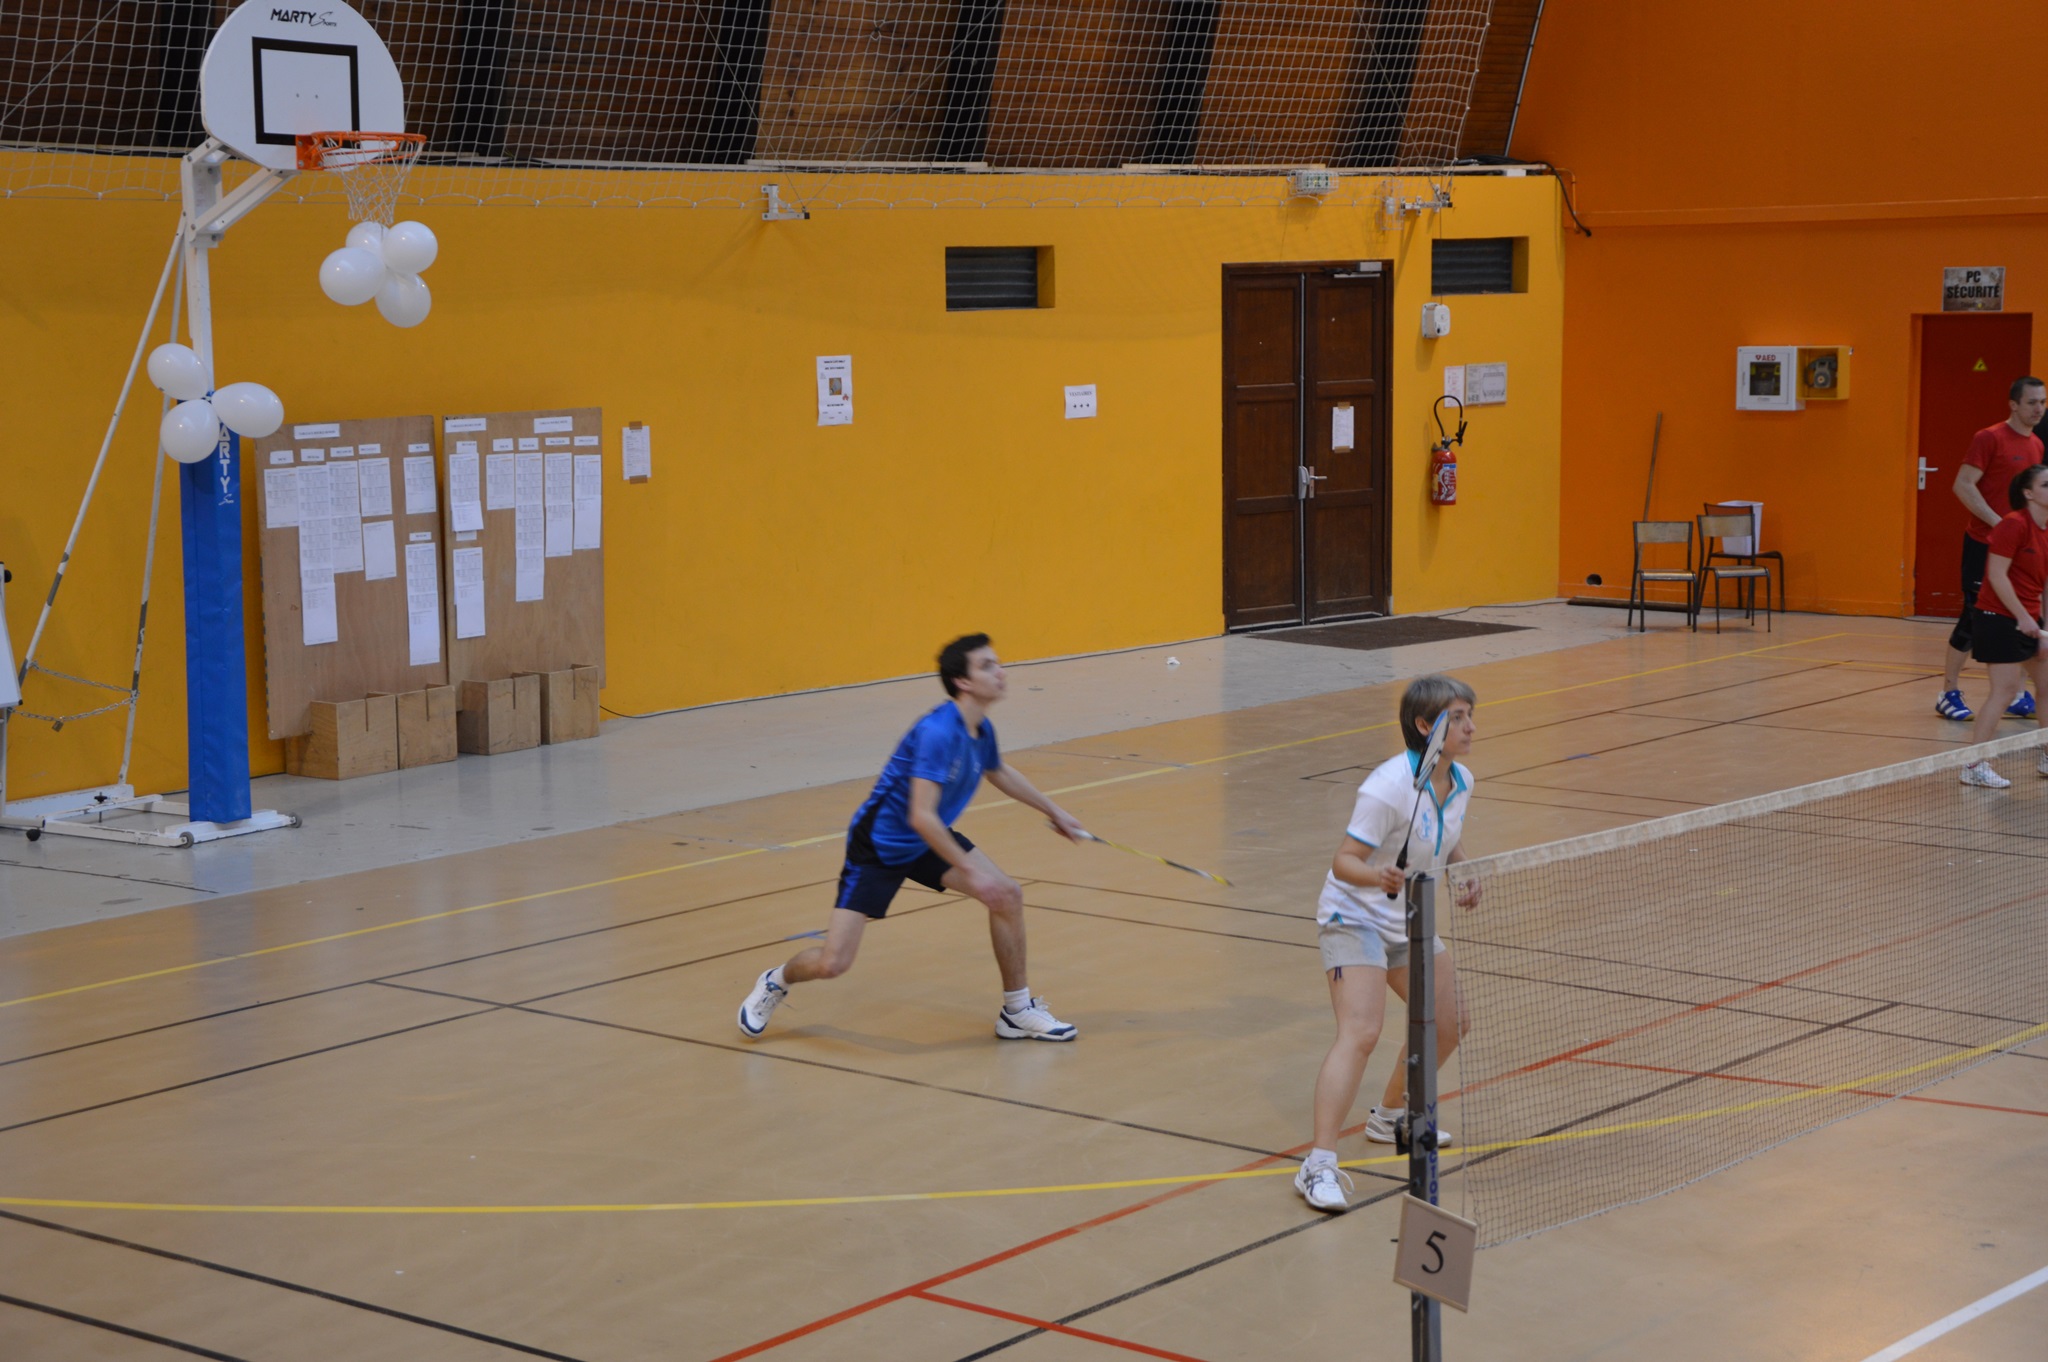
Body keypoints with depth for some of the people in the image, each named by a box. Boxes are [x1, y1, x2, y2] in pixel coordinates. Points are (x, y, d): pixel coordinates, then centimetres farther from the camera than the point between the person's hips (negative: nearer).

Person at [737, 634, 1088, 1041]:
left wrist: (1053, 812, 30)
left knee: (1007, 896, -9)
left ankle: (1017, 1011, 7)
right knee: (832, 963, -12)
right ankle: (776, 982, 24)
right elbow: (922, 817, -34)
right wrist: (970, 871, -33)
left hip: (928, 843, 8)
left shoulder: (982, 731, -3)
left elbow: (1000, 774, 22)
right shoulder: (937, 733, -30)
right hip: (877, 846, -8)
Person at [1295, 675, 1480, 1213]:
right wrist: (1375, 876, -47)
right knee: (1359, 1033, -24)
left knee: (1451, 1023, 17)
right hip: (1355, 918, -8)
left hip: (1408, 921, 9)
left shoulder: (1460, 781, -3)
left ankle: (1391, 1116, 40)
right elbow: (1344, 861, -27)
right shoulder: (1388, 787, -27)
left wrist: (1464, 874, -3)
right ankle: (1319, 1165, -27)